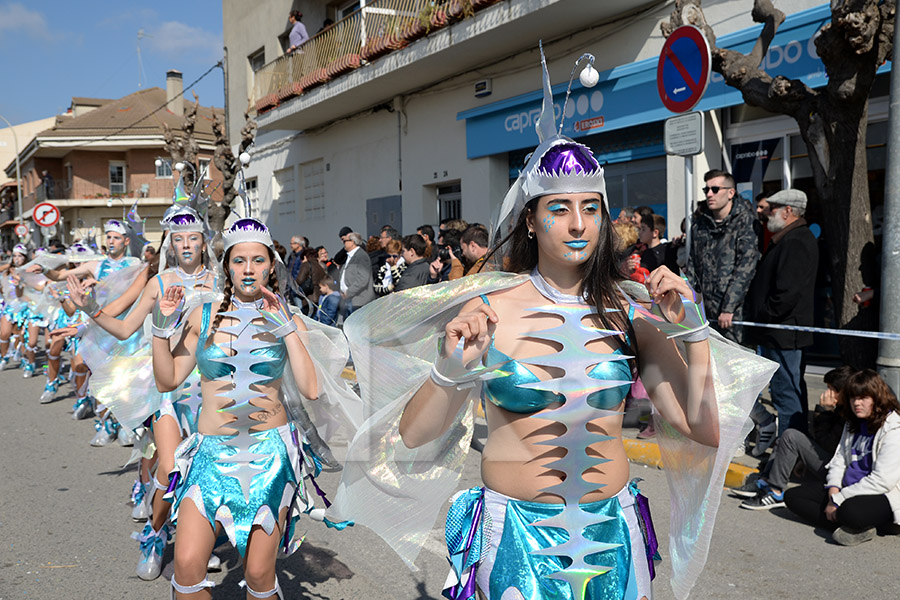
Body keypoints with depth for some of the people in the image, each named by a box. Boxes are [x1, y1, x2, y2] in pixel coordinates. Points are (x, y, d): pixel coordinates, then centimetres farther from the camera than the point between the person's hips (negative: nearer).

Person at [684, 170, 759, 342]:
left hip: (735, 310, -5)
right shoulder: (699, 223, 13)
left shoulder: (745, 222, -5)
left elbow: (745, 268, -12)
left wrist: (729, 308, -17)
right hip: (705, 308, 5)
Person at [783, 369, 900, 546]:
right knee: (792, 496, -6)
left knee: (851, 512, -43)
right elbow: (839, 460, 14)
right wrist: (833, 491, -7)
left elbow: (882, 480, -21)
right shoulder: (854, 424, 14)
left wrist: (839, 499, -20)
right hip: (849, 490, 10)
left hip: (883, 497, -9)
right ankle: (851, 527, -18)